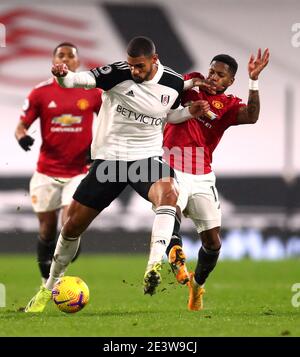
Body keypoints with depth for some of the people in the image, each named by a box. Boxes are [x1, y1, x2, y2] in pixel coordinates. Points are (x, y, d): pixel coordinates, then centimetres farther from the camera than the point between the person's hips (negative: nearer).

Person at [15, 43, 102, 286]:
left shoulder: (92, 92, 0)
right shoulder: (41, 92, -1)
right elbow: (22, 125, 1)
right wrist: (22, 136, -22)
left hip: (78, 172, -1)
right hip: (47, 172, 1)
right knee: (47, 230, 8)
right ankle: (47, 281, 28)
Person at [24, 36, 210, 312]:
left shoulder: (174, 83, -2)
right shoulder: (118, 73, -13)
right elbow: (81, 80, -23)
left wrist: (190, 113, -1)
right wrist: (63, 75, -45)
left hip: (147, 157, 1)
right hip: (109, 158, 0)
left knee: (168, 192, -35)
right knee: (73, 225, 4)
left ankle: (154, 266, -45)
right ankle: (50, 287, 26)